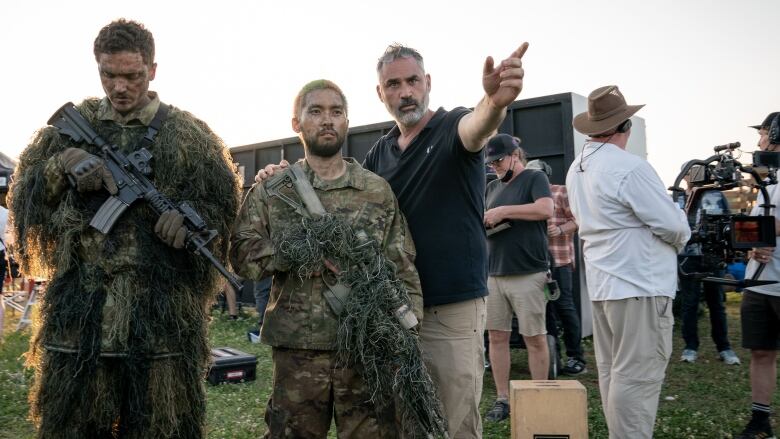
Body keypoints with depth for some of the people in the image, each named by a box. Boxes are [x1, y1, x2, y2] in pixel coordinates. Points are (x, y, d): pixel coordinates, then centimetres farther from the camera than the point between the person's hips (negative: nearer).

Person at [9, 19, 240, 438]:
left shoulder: (186, 133, 4)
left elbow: (224, 202, 3)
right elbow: (24, 191, 11)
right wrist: (64, 163, -8)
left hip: (161, 309, -2)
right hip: (79, 307, 2)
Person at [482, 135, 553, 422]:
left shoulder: (534, 178, 0)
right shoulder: (492, 187, 18)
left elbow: (545, 209, -17)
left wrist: (503, 210, -16)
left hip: (527, 274, -6)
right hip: (494, 274, 6)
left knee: (535, 338, 2)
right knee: (496, 336, 6)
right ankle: (502, 399, 15)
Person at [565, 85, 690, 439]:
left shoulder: (576, 170, 10)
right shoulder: (630, 168, -18)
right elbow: (675, 227, -15)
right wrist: (679, 239, 8)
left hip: (602, 283, 9)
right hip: (640, 286, -9)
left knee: (612, 371, 14)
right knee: (637, 377, -3)